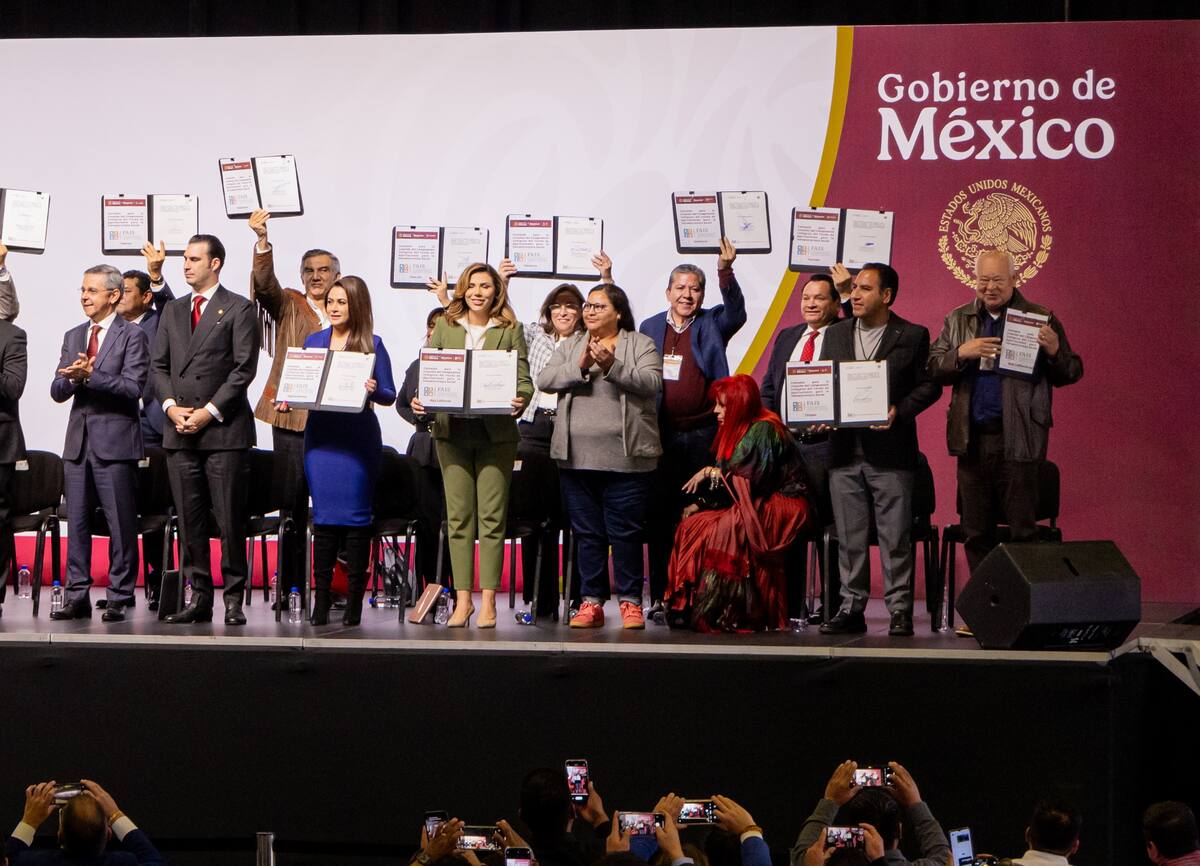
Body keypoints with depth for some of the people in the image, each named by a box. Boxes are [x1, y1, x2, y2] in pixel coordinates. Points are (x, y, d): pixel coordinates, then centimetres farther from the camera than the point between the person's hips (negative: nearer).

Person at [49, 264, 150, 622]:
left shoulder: (132, 336, -3)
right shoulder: (73, 337, 16)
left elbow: (133, 387, -13)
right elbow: (57, 392, 11)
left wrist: (90, 375, -20)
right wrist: (72, 378, -10)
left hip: (115, 441, -6)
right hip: (78, 442, 6)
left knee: (121, 524, -3)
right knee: (77, 522, 7)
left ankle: (119, 598, 3)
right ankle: (77, 596, 12)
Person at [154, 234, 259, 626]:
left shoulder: (238, 309, 0)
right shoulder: (173, 310, 18)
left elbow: (244, 368, -7)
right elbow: (159, 365, 15)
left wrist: (209, 411, -12)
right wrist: (171, 406, -3)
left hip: (223, 429, -5)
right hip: (179, 430, 5)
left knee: (229, 518, -6)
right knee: (189, 519, 5)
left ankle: (234, 600, -1)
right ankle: (199, 597, 10)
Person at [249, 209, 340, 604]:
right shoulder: (288, 305, 10)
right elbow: (264, 284, -10)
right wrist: (262, 241, -25)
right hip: (292, 418, -1)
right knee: (291, 505, 1)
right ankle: (291, 586, 6)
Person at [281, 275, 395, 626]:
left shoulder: (372, 344, 2)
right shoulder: (313, 341, 13)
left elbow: (389, 396, 1)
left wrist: (373, 390, -20)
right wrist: (287, 402, -4)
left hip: (359, 438, -3)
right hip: (320, 435, 3)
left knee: (355, 515, -3)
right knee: (323, 515, 0)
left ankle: (355, 599, 1)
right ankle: (321, 599, 2)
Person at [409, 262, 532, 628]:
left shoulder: (510, 330, 6)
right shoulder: (445, 327, 11)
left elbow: (524, 379, 2)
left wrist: (520, 401, -19)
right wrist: (419, 400, -10)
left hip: (496, 432, -2)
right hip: (452, 430, 2)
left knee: (492, 516, -3)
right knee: (458, 516, 2)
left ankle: (489, 600, 1)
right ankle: (463, 598, 6)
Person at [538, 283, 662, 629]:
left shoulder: (640, 345, 6)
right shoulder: (569, 346, 16)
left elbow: (652, 383, -10)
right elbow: (544, 380, 2)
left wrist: (612, 366, -21)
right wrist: (579, 367, -13)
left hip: (624, 457, -3)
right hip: (576, 455, 4)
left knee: (626, 531, -2)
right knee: (586, 532, 7)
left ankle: (630, 601, 7)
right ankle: (591, 601, 12)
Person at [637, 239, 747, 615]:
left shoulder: (712, 325, 4)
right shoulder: (651, 327, 12)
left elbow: (736, 312, -17)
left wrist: (725, 272, -30)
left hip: (703, 435, -2)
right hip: (661, 435, 2)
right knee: (660, 516, 3)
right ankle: (660, 595, 8)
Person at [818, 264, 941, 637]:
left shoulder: (913, 336, 1)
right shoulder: (835, 334, 14)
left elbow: (929, 384, 0)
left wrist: (900, 411, -15)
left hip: (890, 451, -4)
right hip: (845, 449, 4)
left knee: (895, 536, -2)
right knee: (849, 536, 6)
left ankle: (899, 610, 3)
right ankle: (852, 608, 12)